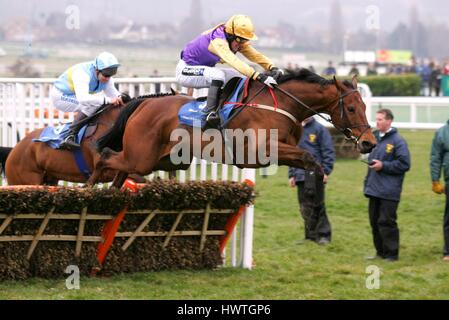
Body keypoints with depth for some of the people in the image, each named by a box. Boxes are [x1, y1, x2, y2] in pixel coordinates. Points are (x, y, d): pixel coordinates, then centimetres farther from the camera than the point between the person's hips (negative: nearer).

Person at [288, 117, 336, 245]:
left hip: (315, 174, -5)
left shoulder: (319, 129, -1)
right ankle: (311, 234, 14)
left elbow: (328, 151, -5)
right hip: (300, 175, 6)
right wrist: (291, 174, 12)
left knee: (317, 205, -8)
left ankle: (323, 234, -3)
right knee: (305, 208, 6)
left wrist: (325, 171, -13)